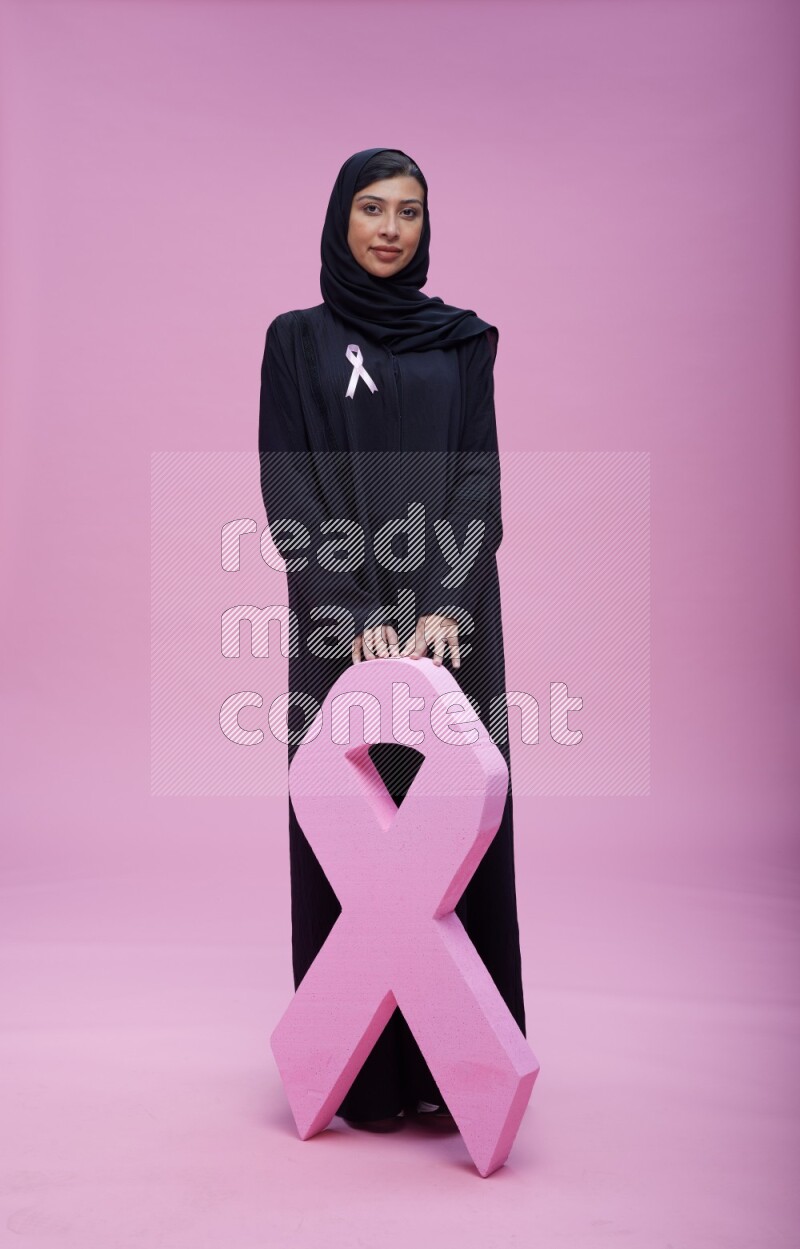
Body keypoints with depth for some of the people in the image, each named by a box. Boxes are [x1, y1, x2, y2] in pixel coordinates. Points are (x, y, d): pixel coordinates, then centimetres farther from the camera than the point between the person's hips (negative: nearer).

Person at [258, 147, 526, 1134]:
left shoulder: (462, 340, 11)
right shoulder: (298, 341, 6)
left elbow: (478, 478, 0)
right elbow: (290, 489, -4)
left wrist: (444, 608, -15)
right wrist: (356, 614, -17)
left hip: (448, 617, 2)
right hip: (344, 623, -2)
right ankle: (364, 1073, 12)